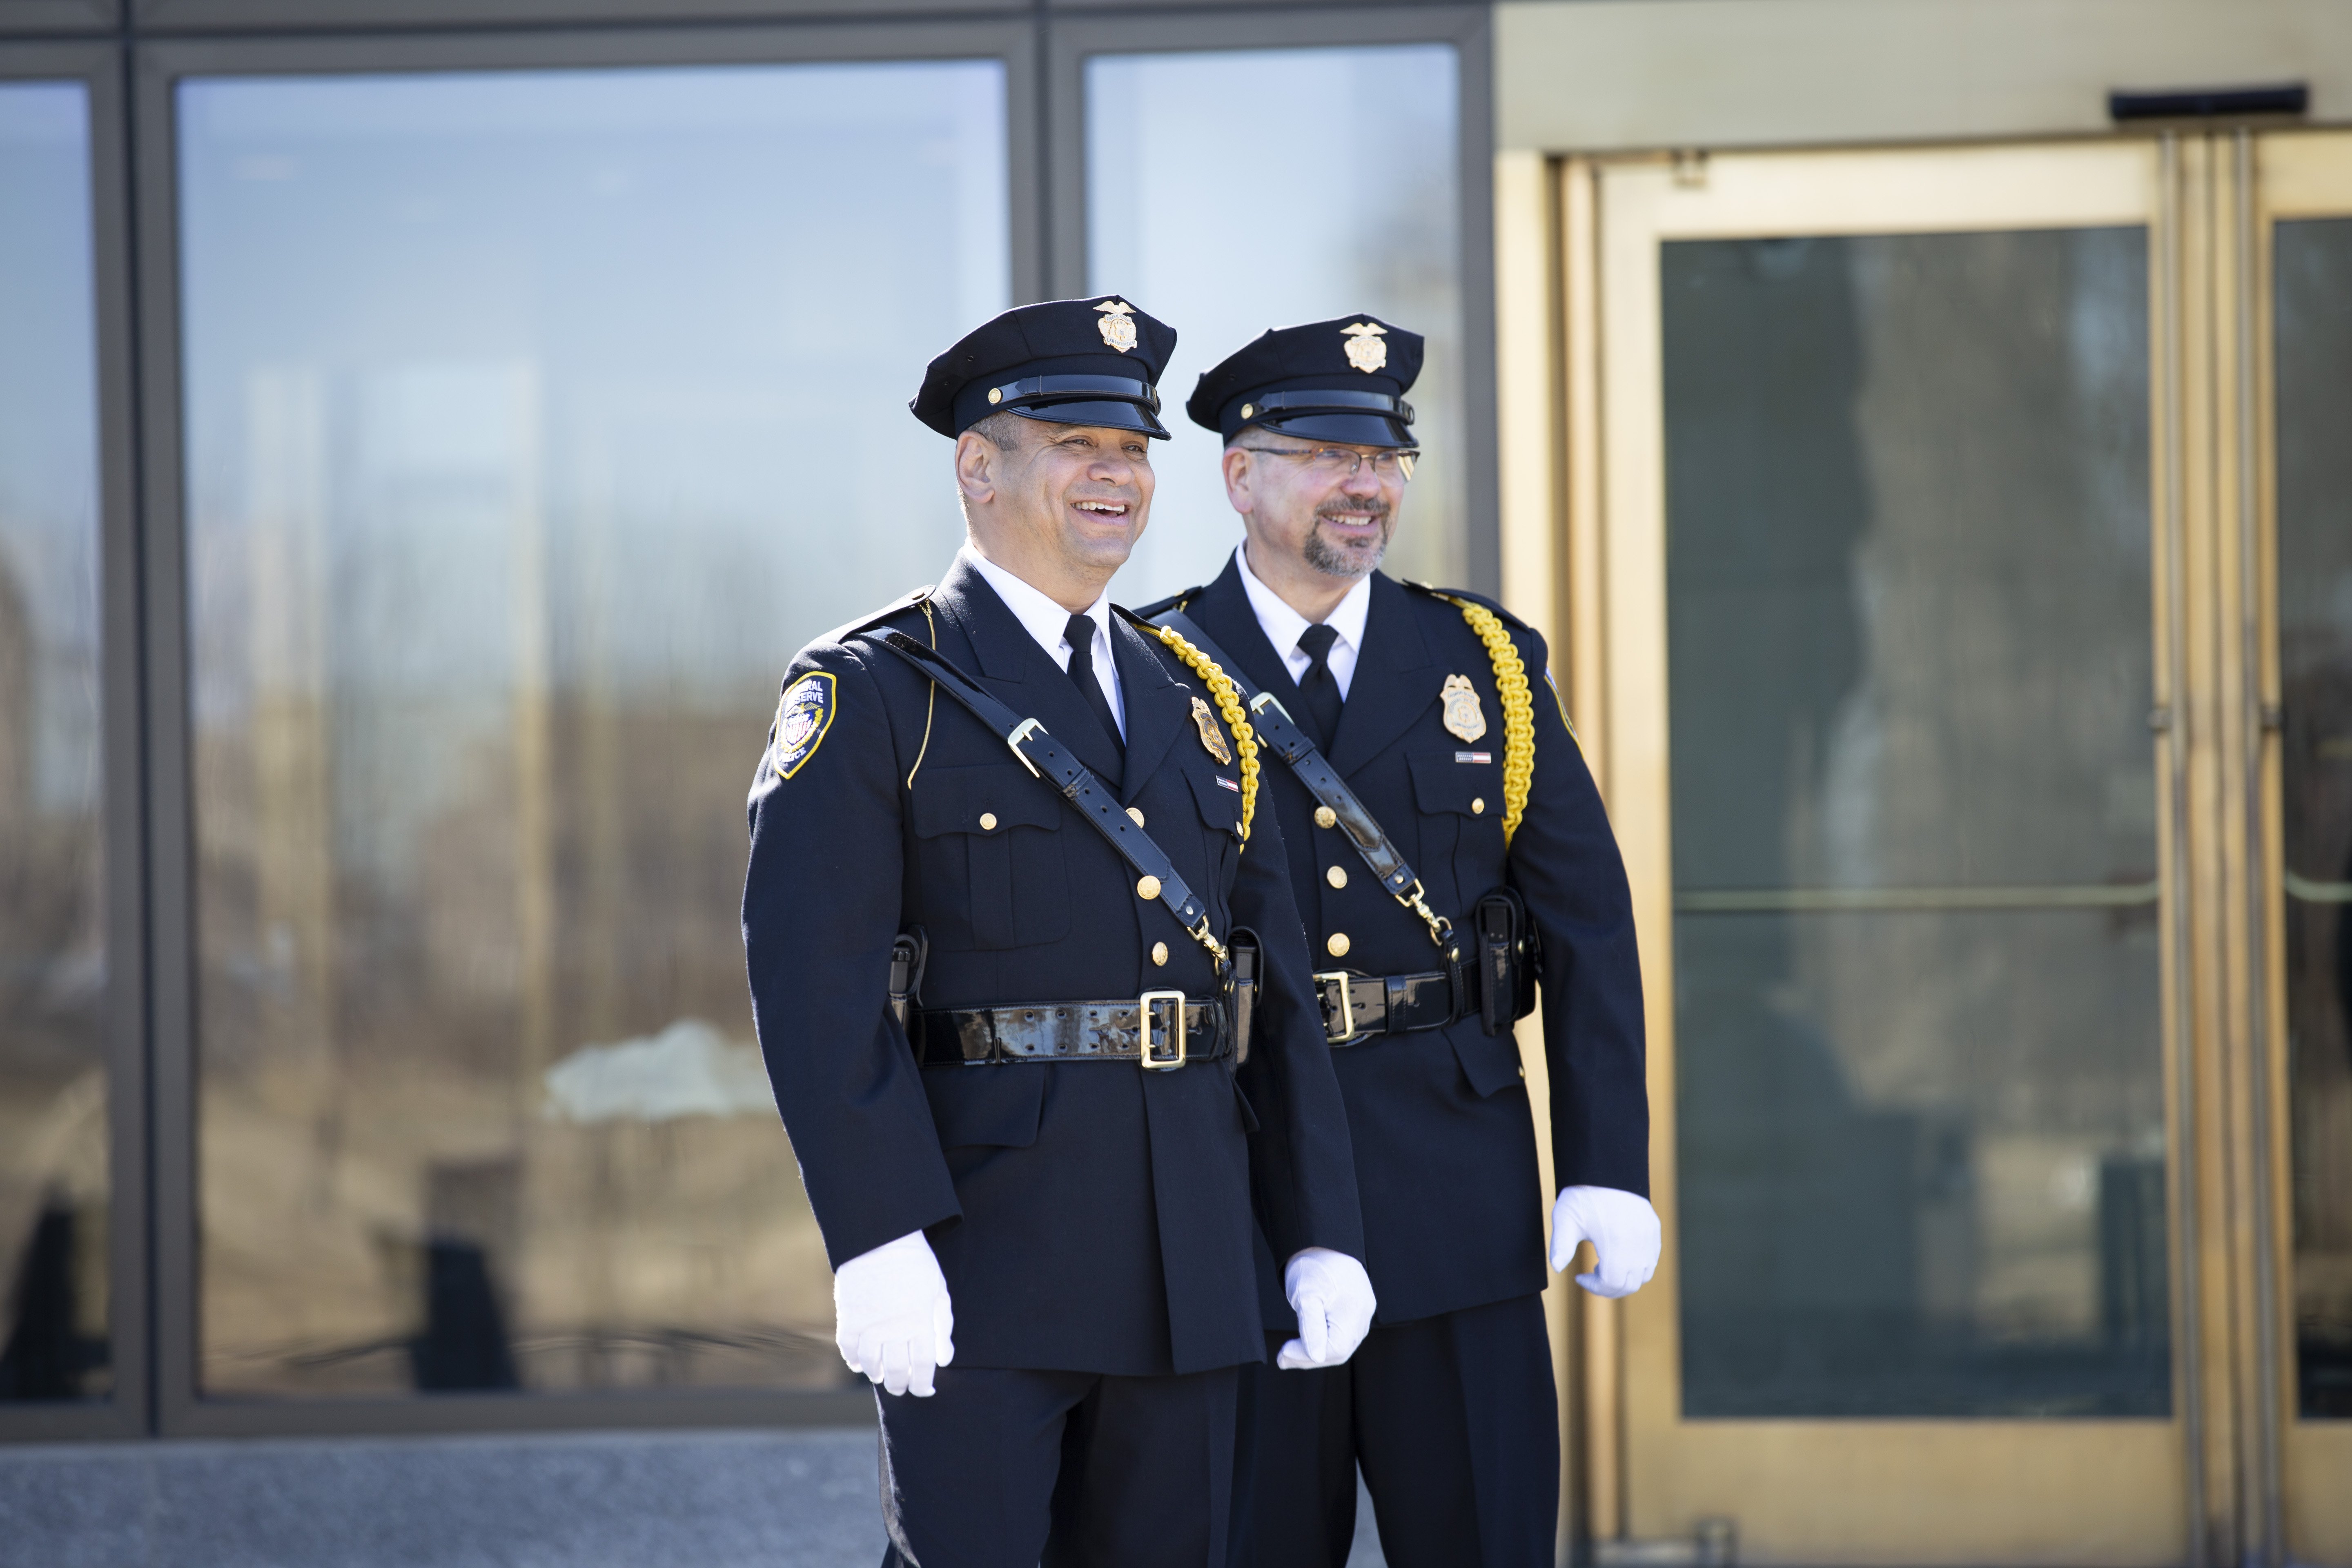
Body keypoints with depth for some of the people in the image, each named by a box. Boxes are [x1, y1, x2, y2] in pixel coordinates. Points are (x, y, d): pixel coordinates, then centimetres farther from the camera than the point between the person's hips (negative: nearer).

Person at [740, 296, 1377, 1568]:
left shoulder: (1193, 701, 16)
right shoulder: (871, 695, -3)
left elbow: (1277, 986, 15)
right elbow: (812, 981, -12)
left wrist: (1324, 1234, 8)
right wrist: (878, 1242, -21)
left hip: (1186, 1268, 6)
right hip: (978, 1264, -6)